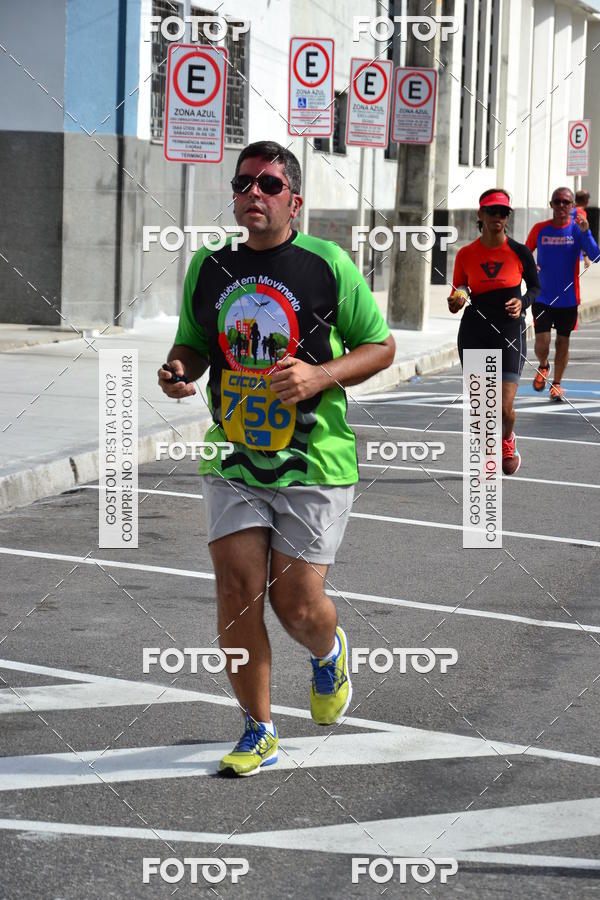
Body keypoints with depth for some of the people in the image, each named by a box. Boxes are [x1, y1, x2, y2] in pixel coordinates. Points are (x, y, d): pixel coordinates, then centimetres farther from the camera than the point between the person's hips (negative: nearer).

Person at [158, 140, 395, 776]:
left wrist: (321, 375, -17)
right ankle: (258, 730, 14)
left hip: (314, 463, -3)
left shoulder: (328, 265, -6)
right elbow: (192, 343, 19)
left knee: (298, 605, -3)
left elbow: (381, 347, 1)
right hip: (233, 462, 3)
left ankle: (328, 652, 36)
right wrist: (179, 370, -6)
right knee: (237, 592, -4)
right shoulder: (208, 266, 5)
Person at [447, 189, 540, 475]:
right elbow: (457, 293, 9)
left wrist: (522, 302, -10)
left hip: (510, 333, -2)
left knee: (505, 407, -7)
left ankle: (507, 441, 28)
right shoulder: (466, 255, -1)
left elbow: (535, 286, 10)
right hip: (474, 333, 2)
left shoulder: (519, 252, -5)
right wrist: (455, 303, -14)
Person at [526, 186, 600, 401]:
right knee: (542, 342, -7)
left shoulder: (577, 229, -5)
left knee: (563, 341, 8)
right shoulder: (539, 229, -3)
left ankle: (556, 383, 26)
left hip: (568, 298, 0)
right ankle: (543, 367, 26)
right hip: (542, 297, 0)